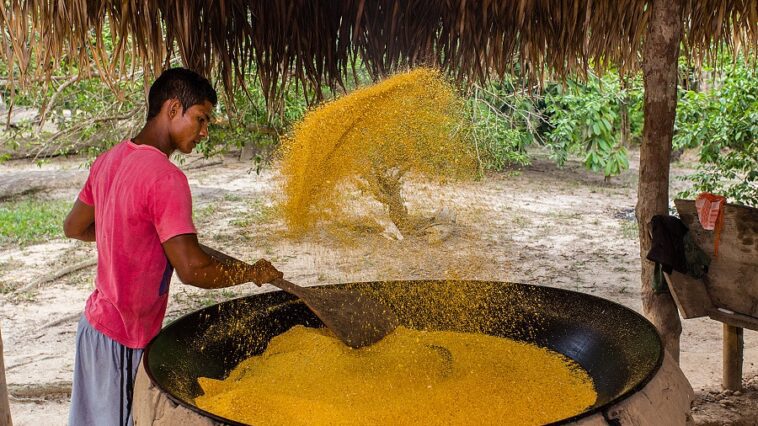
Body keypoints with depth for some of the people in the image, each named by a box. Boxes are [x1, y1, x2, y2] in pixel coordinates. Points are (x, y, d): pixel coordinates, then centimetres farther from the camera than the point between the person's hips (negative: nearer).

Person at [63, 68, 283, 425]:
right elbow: (192, 269, -28)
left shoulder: (110, 160, 3)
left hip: (97, 319, 8)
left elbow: (73, 227, 16)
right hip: (124, 340, -8)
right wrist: (253, 272, -15)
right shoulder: (165, 177, -24)